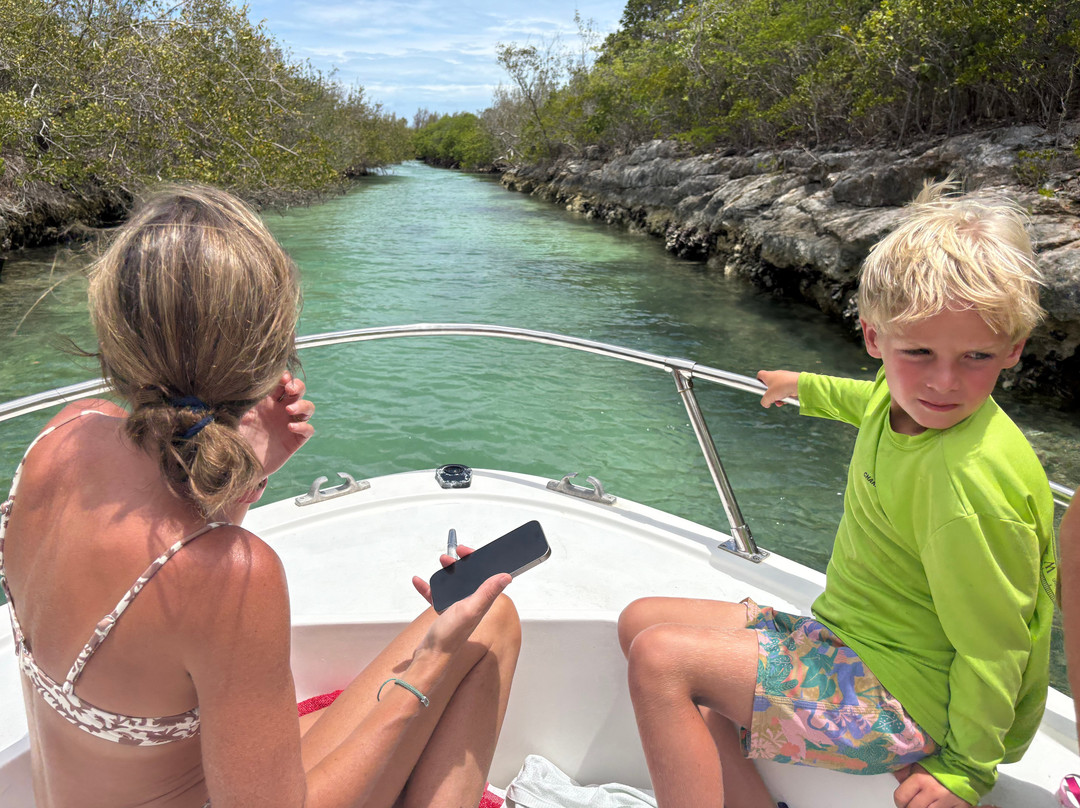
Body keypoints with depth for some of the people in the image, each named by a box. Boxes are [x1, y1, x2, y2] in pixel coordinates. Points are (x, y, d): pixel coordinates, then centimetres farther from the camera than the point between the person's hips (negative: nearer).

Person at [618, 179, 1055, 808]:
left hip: (905, 695, -9)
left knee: (659, 659, -22)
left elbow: (991, 650, -20)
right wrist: (804, 386, 41)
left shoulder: (969, 480, -30)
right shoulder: (906, 392, -5)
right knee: (643, 620, 6)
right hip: (849, 638, 9)